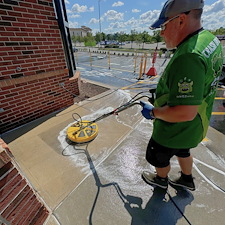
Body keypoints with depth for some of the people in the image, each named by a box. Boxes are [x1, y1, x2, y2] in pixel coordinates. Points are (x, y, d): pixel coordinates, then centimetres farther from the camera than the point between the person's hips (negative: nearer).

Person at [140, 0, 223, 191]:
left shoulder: (188, 57, -35)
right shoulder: (210, 39, -1)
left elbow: (185, 113, -37)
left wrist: (153, 112, -21)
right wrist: (165, 92, 12)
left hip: (174, 131, -8)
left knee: (158, 157, 22)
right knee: (182, 152, 34)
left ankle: (161, 180, 55)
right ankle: (187, 180, 62)